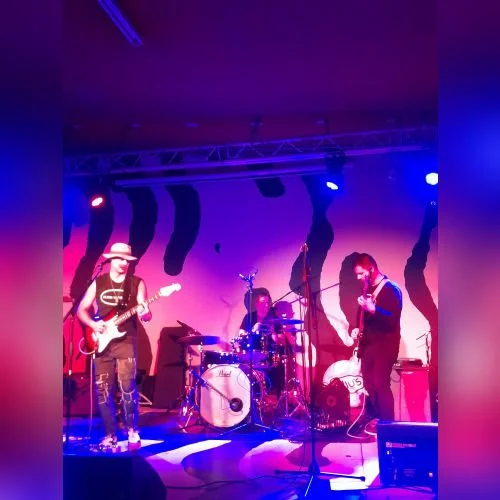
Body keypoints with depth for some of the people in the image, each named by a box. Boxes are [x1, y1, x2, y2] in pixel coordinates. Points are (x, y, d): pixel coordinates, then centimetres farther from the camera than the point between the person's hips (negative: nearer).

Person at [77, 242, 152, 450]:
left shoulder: (137, 283, 3)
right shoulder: (98, 283, 7)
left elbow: (146, 314, -1)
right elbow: (81, 309, 11)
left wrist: (144, 314, -25)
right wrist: (92, 324, -7)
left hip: (126, 341, -2)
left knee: (127, 386, -12)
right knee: (103, 390, 4)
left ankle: (132, 432, 3)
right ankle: (110, 435, 15)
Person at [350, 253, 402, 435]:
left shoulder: (390, 289, -12)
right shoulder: (369, 289, 13)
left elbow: (393, 319, -23)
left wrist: (372, 309, -33)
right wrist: (358, 329, 8)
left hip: (385, 344, -8)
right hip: (369, 343, 9)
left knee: (380, 383, -10)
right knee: (369, 383, 11)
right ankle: (377, 418, 23)